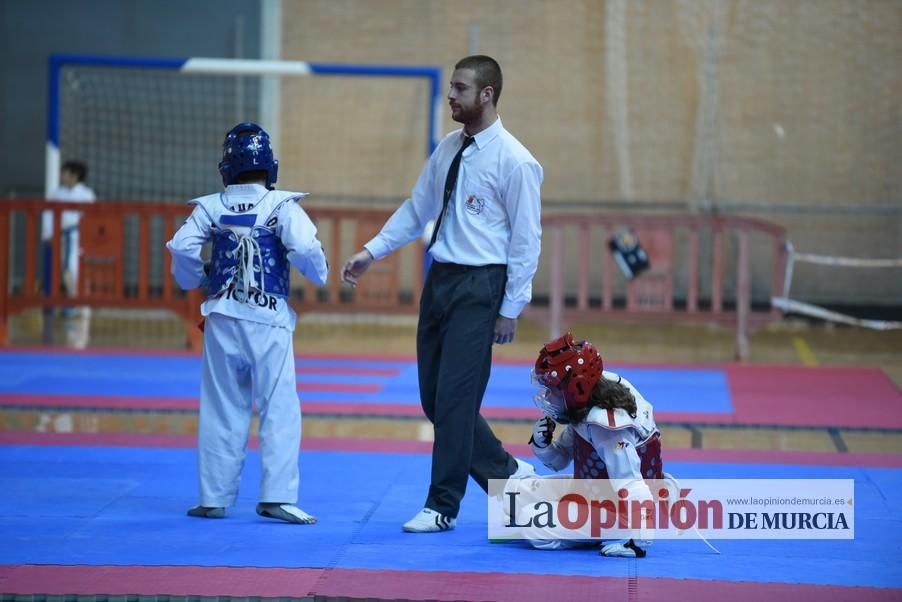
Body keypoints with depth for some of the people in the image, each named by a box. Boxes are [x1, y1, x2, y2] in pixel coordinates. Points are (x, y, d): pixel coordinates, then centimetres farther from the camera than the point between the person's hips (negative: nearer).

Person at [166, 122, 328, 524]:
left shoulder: (210, 207, 0)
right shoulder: (281, 205, -7)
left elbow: (182, 247, -11)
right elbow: (303, 247, -19)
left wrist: (197, 280, 8)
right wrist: (320, 273, 1)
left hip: (223, 319, 3)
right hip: (269, 319, -3)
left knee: (222, 410, 11)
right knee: (280, 408, 2)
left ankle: (214, 497, 13)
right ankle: (276, 495, -5)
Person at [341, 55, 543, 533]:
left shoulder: (513, 161, -12)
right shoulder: (449, 148, 9)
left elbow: (526, 239, -10)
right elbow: (417, 208, 17)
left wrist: (510, 310, -10)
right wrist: (371, 252, 9)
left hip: (480, 286, -8)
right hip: (440, 278, 8)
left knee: (455, 398, -4)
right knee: (434, 398, 11)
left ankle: (443, 506, 7)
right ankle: (506, 472, 28)